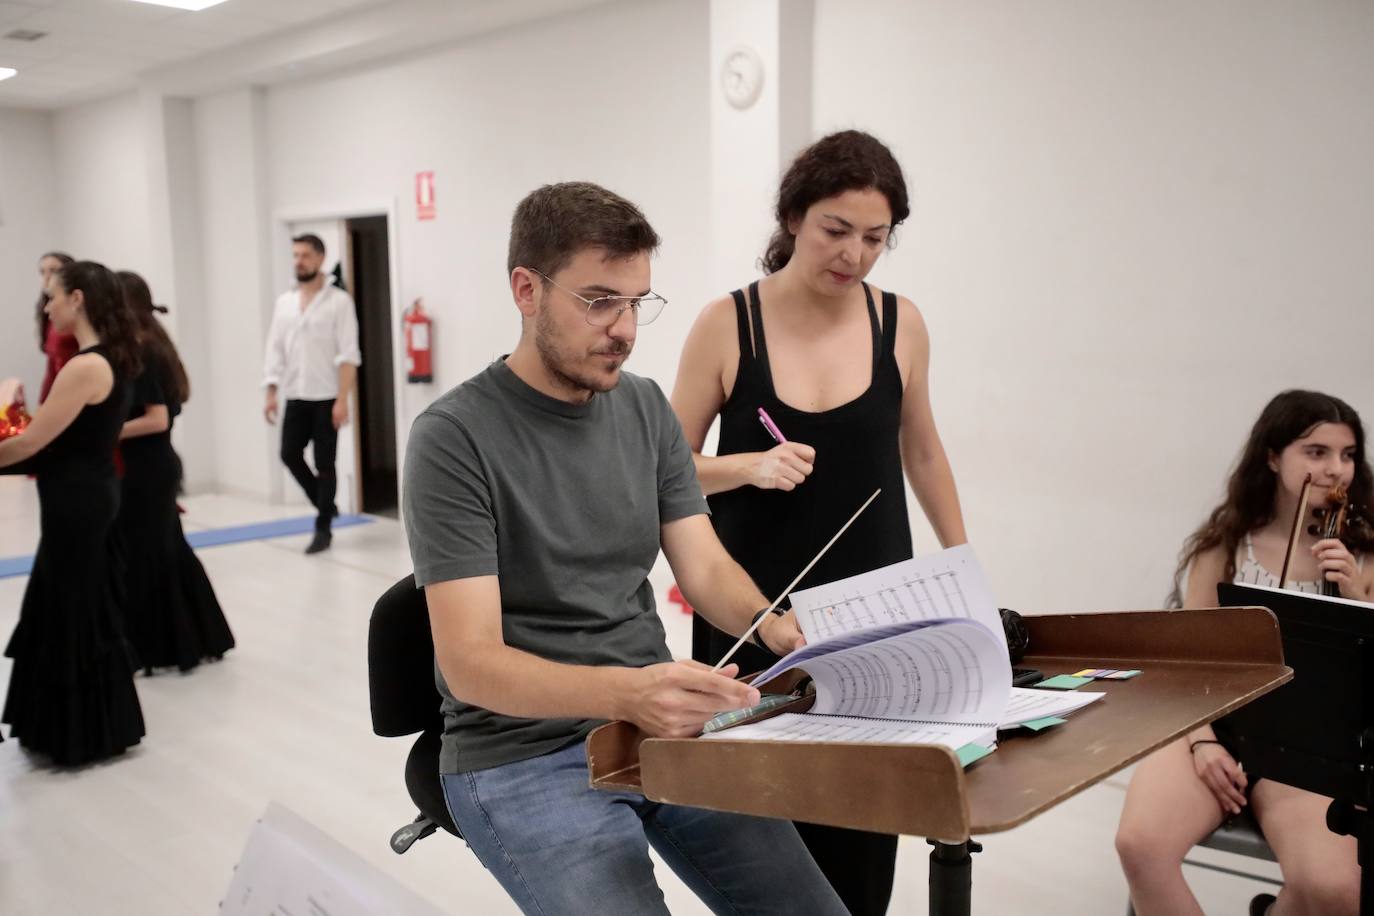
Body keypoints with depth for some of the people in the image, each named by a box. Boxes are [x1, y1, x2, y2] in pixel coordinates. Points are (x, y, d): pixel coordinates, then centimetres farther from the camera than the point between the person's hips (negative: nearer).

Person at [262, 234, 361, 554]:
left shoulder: (339, 301, -6)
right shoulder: (284, 302, 10)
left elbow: (348, 355, -11)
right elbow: (275, 351, 10)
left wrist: (342, 399, -17)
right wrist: (271, 394, 3)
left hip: (326, 398, -5)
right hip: (296, 397, 5)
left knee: (324, 463, 0)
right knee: (289, 454, 2)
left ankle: (322, 530, 11)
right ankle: (326, 505, 25)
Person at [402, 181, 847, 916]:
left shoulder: (646, 408, 4)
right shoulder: (454, 438, -15)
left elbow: (704, 568, 3)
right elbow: (470, 662, -20)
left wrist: (773, 626, -19)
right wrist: (625, 692, -36)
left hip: (656, 725, 5)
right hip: (522, 754, -5)